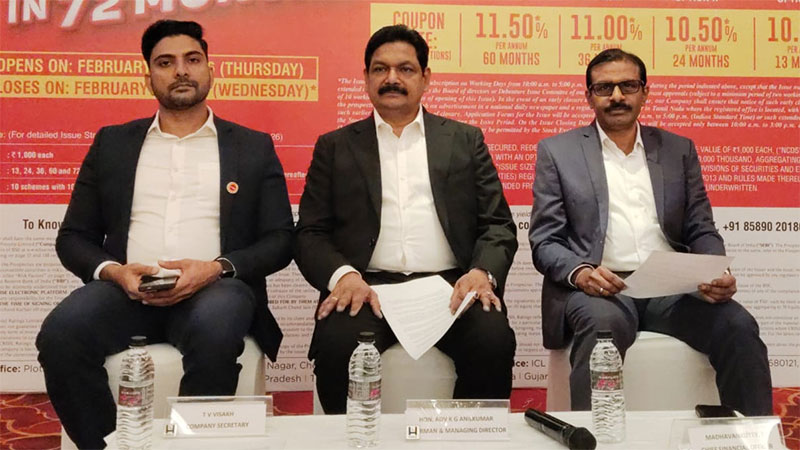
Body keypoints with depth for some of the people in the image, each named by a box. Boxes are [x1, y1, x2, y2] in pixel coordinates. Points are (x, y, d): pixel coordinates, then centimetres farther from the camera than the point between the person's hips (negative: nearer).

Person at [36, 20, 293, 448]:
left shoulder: (254, 148, 14)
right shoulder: (112, 143, 19)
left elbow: (279, 240, 7)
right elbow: (73, 237, 16)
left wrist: (217, 268, -12)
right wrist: (113, 271, -7)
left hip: (213, 288, -1)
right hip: (125, 288, 2)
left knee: (215, 329, -36)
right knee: (60, 332, -29)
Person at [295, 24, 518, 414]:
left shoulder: (466, 140, 18)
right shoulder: (335, 147, 16)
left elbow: (497, 224, 11)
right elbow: (310, 233, 10)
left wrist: (482, 272, -10)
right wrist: (341, 275, -12)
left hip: (451, 285, 1)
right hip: (368, 287, 0)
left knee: (494, 341, -29)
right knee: (335, 346, -30)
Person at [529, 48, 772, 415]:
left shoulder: (679, 150, 18)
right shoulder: (557, 151, 10)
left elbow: (701, 230, 15)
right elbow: (544, 241, 4)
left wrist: (717, 274, -8)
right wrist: (580, 272, -17)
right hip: (599, 288, -3)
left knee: (739, 326, -23)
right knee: (603, 325, -35)